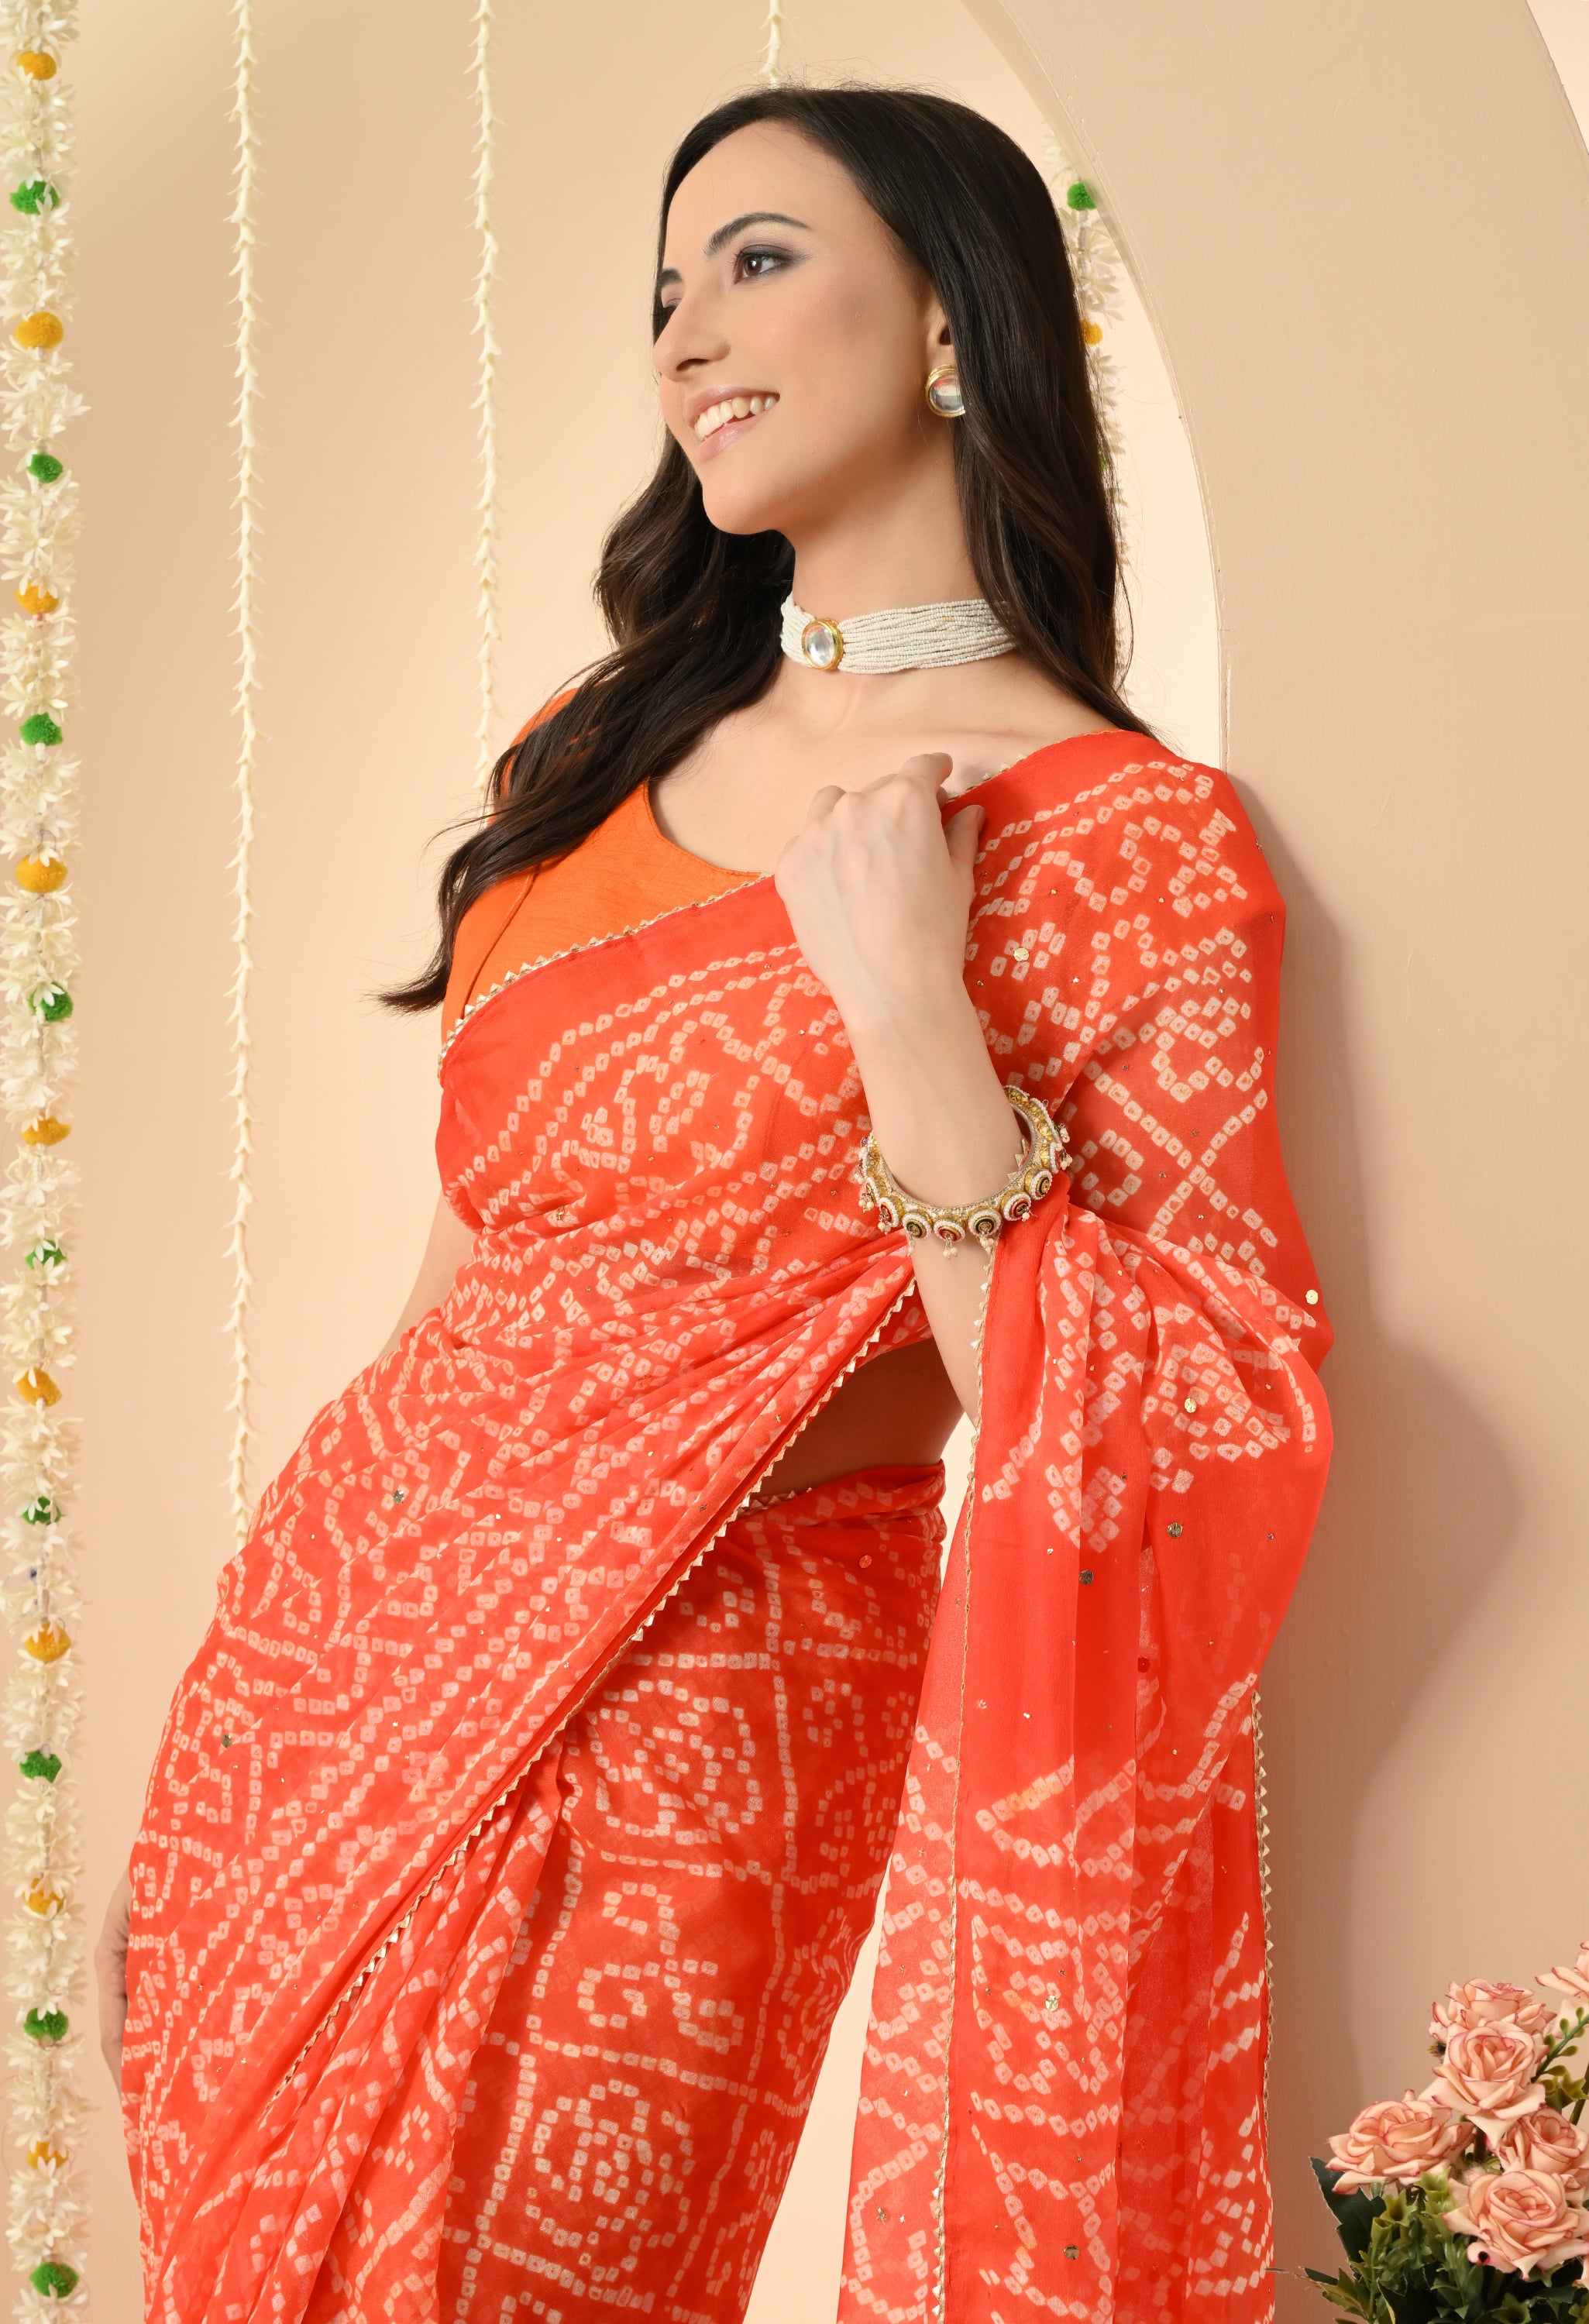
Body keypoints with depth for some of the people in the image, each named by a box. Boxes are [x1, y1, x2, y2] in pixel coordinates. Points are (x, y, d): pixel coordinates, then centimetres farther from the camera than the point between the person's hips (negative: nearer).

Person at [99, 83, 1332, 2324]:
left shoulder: (1128, 841, -12)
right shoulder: (627, 735, 9)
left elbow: (1169, 1448, -17)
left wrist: (909, 1012, -24)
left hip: (678, 1735, -6)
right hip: (331, 1630, 6)